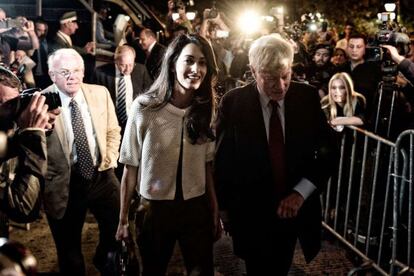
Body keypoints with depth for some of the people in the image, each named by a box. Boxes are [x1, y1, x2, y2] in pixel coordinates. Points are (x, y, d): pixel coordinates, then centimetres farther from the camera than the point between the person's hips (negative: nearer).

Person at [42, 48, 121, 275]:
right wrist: (49, 184, -9)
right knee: (69, 249, 13)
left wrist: (109, 160, 0)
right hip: (63, 185, -4)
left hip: (101, 176, 4)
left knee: (116, 233, 19)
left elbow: (113, 131, 11)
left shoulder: (100, 93, -3)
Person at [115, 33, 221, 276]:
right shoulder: (145, 107, -13)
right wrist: (123, 219, -5)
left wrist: (215, 213, 4)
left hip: (196, 209, 2)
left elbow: (207, 165, 4)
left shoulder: (206, 109, -2)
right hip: (154, 209, -2)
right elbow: (131, 168, -7)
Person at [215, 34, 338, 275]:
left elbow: (328, 149, -1)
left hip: (295, 210, 2)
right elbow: (222, 159, -3)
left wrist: (301, 192, -11)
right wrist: (225, 208, 2)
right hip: (250, 213, -2)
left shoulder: (307, 97, -6)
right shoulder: (233, 103, -11)